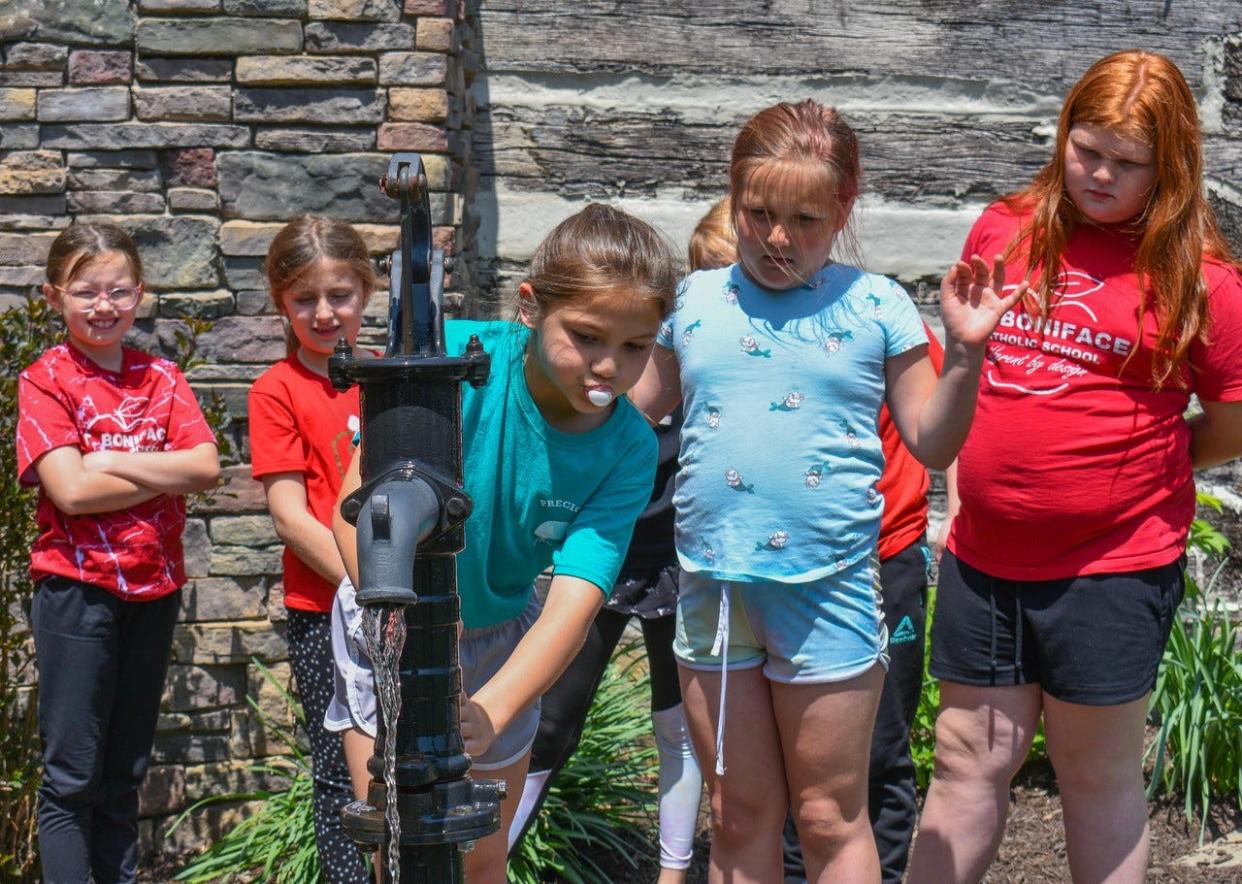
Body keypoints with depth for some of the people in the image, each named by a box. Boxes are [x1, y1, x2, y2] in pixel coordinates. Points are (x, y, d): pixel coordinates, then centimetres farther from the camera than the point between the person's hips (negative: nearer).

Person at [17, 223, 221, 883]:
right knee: (72, 777, -1)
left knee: (125, 775, 13)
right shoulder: (45, 381, -5)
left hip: (154, 588, 5)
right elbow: (71, 489, -17)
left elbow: (207, 468, -6)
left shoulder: (161, 378, 9)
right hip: (77, 588, -5)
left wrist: (108, 460, -12)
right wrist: (165, 472, -11)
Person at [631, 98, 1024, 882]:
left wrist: (965, 353, -13)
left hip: (826, 588, -3)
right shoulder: (692, 301, 6)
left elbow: (932, 445, 0)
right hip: (712, 584, 3)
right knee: (740, 817, 14)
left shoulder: (876, 308, -1)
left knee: (831, 821, 8)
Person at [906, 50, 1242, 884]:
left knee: (1099, 775, 10)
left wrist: (1130, 467, 6)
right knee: (971, 760, 13)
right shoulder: (1003, 230, 4)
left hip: (1113, 565, -4)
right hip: (985, 556, 4)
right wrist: (1006, 467, 9)